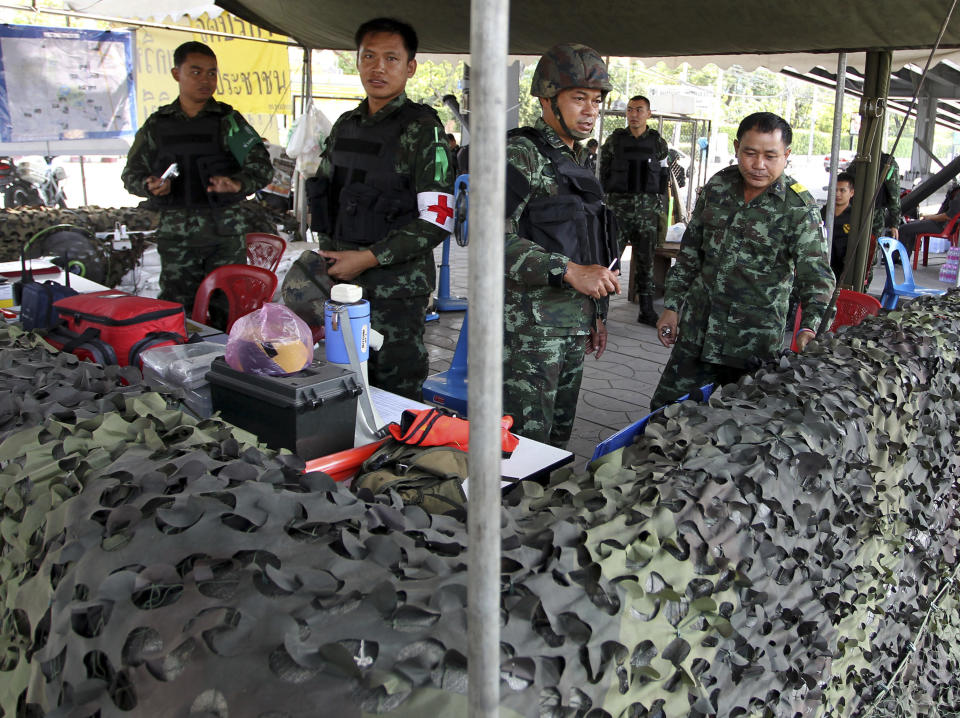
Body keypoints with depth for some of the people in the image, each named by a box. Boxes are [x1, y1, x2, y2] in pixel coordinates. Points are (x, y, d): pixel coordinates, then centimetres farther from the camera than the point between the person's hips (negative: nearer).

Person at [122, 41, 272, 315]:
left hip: (226, 230, -1)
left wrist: (239, 183, -24)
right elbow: (131, 173, 16)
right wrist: (149, 185, -7)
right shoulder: (157, 125, 12)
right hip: (175, 233, 2)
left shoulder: (229, 120, 5)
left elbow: (262, 166, -3)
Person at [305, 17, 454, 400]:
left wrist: (368, 258, -16)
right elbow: (323, 197, 24)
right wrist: (329, 256, 11)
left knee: (395, 393, 0)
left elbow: (437, 222, -14)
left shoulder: (421, 129, -7)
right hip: (342, 282, 6)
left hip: (396, 289, -6)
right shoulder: (345, 125, 14)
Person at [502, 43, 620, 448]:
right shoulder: (520, 154, -10)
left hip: (574, 327, 9)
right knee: (527, 439, -7)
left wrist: (597, 314, 22)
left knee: (559, 437, 15)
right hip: (529, 325, -8)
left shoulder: (578, 161, 19)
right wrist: (569, 271, -25)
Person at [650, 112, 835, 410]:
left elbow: (817, 275, -14)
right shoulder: (717, 185, 5)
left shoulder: (799, 208, -10)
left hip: (754, 340, -4)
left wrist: (810, 329, -31)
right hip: (696, 329, 4)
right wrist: (672, 306, 9)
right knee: (665, 410, 8)